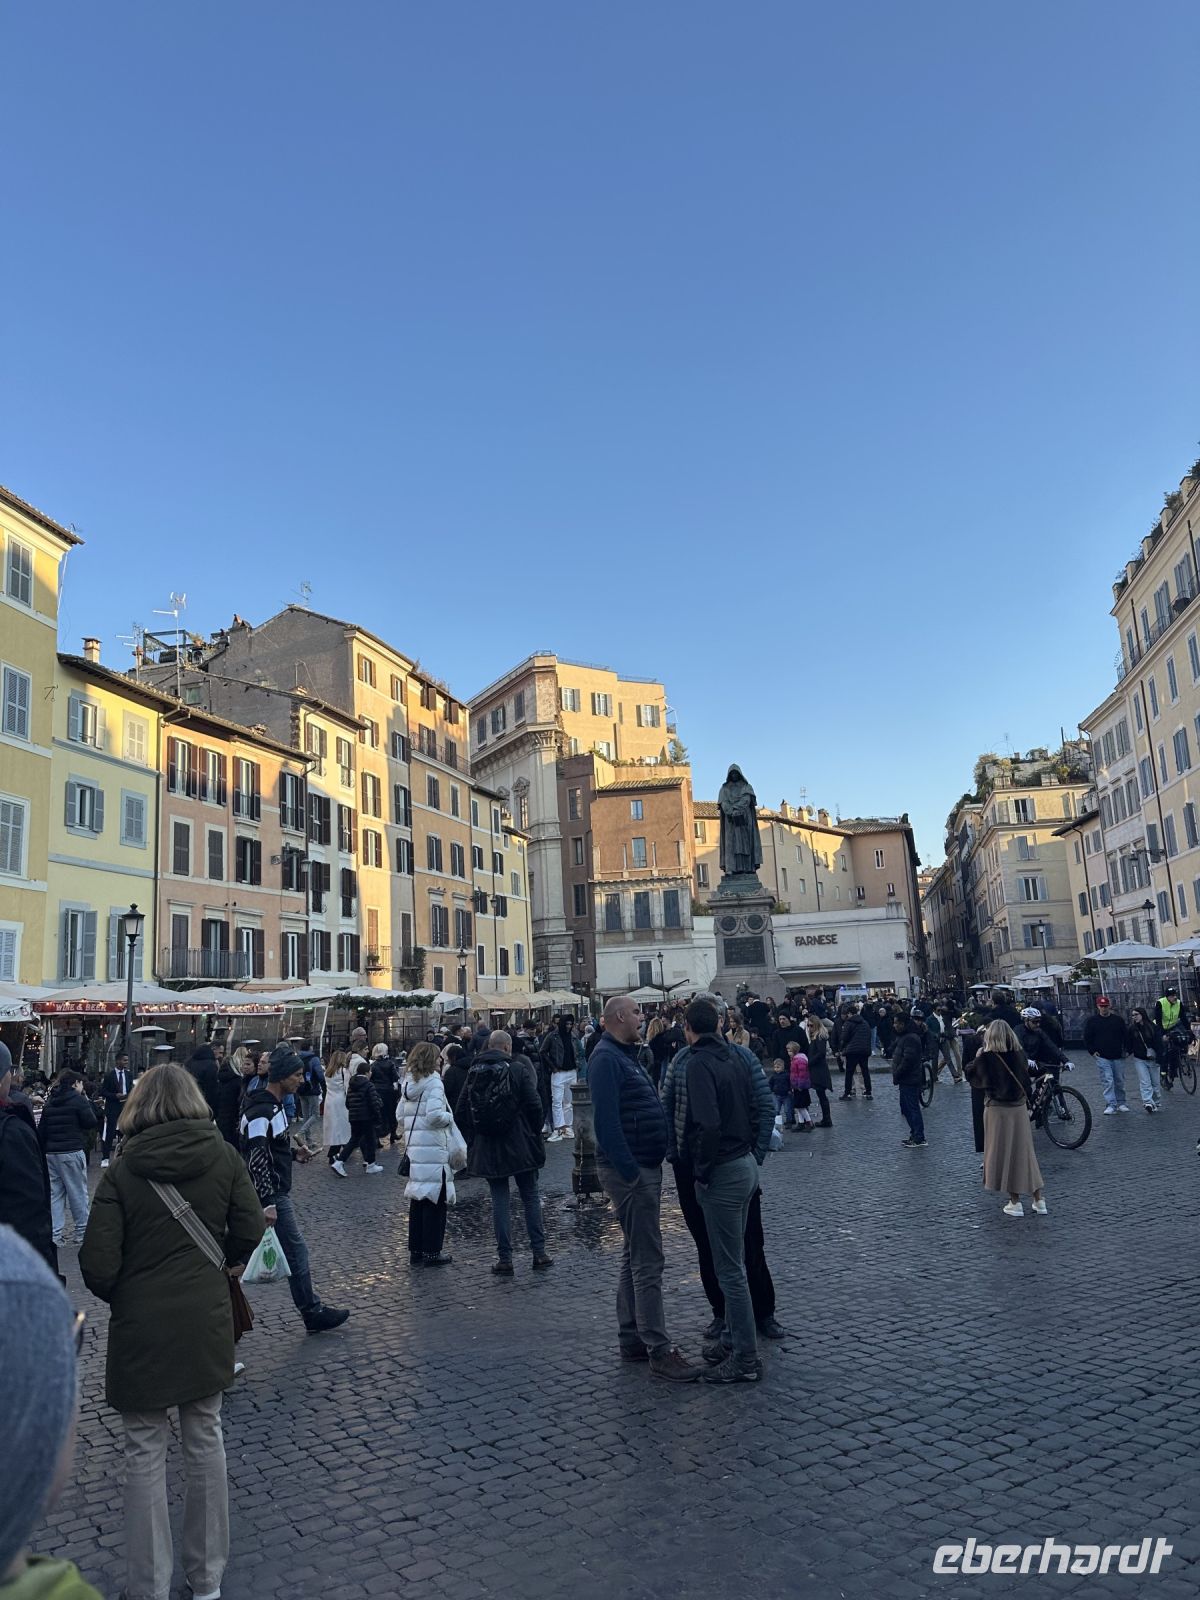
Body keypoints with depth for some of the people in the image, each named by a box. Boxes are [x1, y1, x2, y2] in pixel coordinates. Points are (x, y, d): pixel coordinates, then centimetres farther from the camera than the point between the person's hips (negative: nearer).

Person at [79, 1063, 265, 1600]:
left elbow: (97, 1268, -12)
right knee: (205, 1441, 17)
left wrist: (123, 1296, 8)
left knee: (146, 1454, 12)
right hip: (207, 1320, 3)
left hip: (141, 1329, -2)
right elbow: (251, 1233, -4)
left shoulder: (123, 1171, -12)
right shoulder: (223, 1156, -6)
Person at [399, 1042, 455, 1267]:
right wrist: (450, 1118, -4)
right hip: (433, 1149, -8)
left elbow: (400, 1117, 13)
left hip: (413, 1147, 8)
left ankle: (416, 1250, 21)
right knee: (435, 1200, 2)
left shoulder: (408, 1084, 11)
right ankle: (432, 1252, 6)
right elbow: (435, 1115, -22)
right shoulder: (434, 1082, -13)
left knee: (417, 1199, 15)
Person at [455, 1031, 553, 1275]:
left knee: (500, 1200, 8)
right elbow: (534, 1105, -11)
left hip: (487, 1147, 2)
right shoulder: (518, 1069, -8)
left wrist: (471, 1139, 15)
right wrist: (535, 1134, 4)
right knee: (531, 1197, 10)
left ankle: (504, 1258, 7)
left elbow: (461, 1111, 5)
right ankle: (539, 1253, 12)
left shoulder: (473, 1072, 3)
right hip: (519, 1146, -2)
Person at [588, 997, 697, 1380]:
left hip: (644, 1167, 11)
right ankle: (659, 1351, -1)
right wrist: (631, 1172, -26)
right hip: (630, 1169, -11)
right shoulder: (606, 1058, -16)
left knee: (635, 1256, 16)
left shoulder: (625, 1056, 16)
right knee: (647, 1262, -6)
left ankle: (631, 1339, 25)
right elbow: (606, 1121, -25)